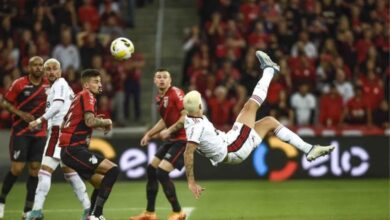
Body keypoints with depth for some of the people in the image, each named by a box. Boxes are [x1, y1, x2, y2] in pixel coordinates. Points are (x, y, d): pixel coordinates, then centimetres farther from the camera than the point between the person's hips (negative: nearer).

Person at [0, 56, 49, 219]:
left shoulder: (48, 85, 2)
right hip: (20, 131, -3)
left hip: (39, 132, 4)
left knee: (35, 169, -1)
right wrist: (20, 113, -15)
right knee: (17, 168, -8)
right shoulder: (19, 84, -7)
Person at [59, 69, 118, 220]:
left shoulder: (79, 97, 20)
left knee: (102, 183, 15)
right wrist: (107, 122, -3)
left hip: (70, 149, 10)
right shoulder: (87, 96, -7)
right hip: (74, 149, -10)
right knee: (113, 170, -16)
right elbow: (90, 121, -23)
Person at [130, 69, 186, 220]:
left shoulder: (175, 93, -14)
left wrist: (169, 130, -24)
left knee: (162, 172, -17)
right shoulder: (160, 98, 12)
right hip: (172, 139, 9)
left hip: (182, 139, -9)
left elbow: (187, 116, -22)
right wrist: (149, 134, 23)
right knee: (151, 169, 11)